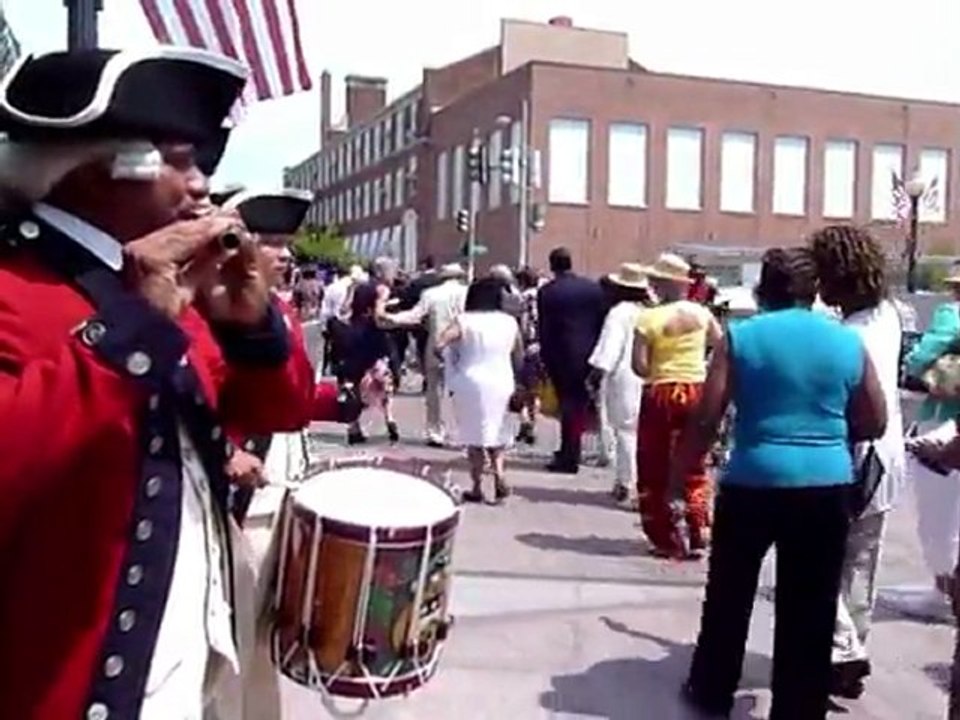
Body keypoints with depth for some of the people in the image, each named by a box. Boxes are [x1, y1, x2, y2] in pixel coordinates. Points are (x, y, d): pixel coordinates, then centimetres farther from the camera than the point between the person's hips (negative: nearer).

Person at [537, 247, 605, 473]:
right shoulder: (593, 287, 1)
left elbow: (544, 329, -6)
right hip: (589, 355, 3)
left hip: (561, 355, -3)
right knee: (580, 403, 14)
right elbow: (601, 322, 3)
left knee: (568, 404, 4)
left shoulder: (546, 292, -8)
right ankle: (570, 452, 23)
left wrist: (545, 359, 2)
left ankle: (569, 456, 6)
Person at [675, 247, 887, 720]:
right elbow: (875, 424, 11)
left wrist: (677, 486, 0)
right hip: (828, 488, 2)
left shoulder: (742, 337, -3)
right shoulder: (848, 342, 4)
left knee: (729, 596, 17)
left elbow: (705, 421, -7)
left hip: (753, 483, -1)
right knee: (810, 612, 11)